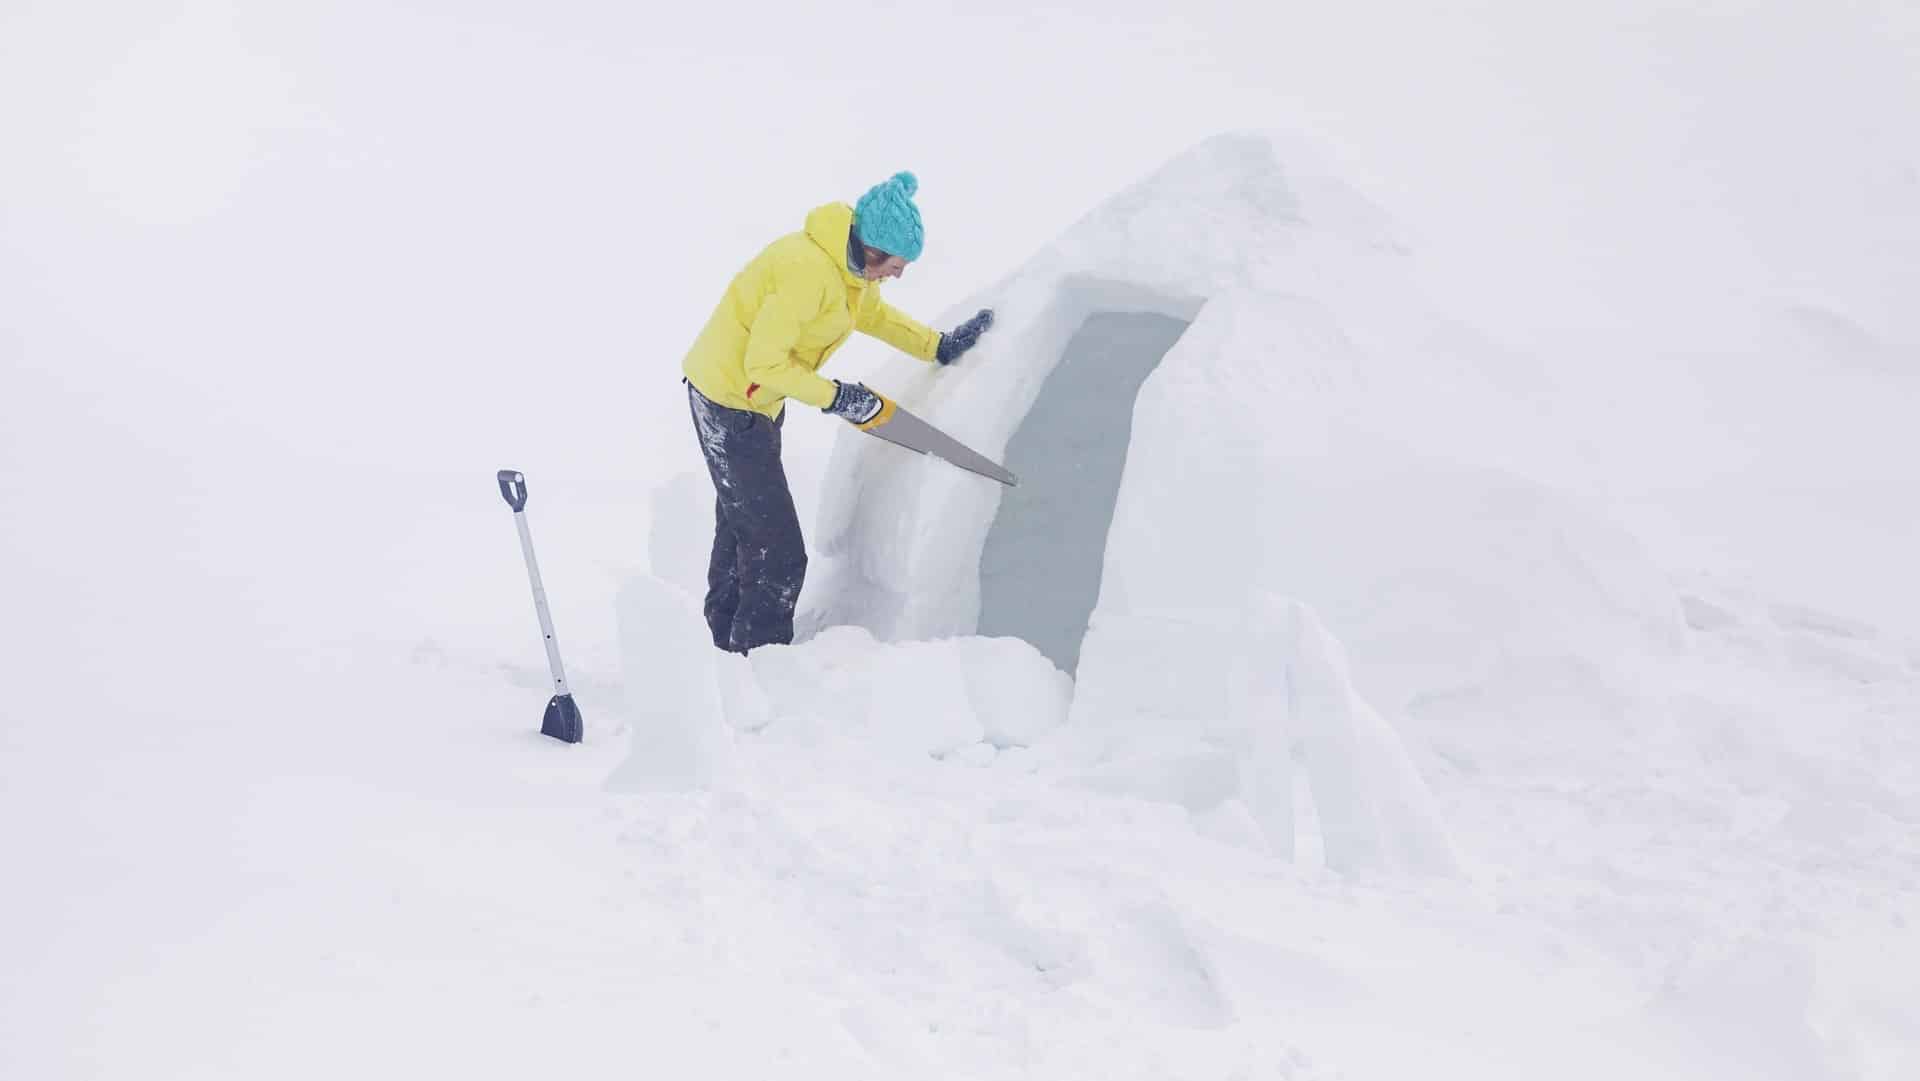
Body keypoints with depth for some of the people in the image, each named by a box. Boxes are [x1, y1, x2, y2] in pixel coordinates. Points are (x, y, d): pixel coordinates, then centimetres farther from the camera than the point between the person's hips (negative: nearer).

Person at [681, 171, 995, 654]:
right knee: (779, 553, -9)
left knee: (743, 531, 23)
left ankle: (729, 643, 37)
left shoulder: (851, 266, -1)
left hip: (754, 401, 10)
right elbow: (764, 365, -29)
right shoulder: (809, 272, -31)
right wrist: (835, 396, -21)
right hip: (731, 405, -10)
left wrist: (938, 346, 14)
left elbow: (873, 312, 20)